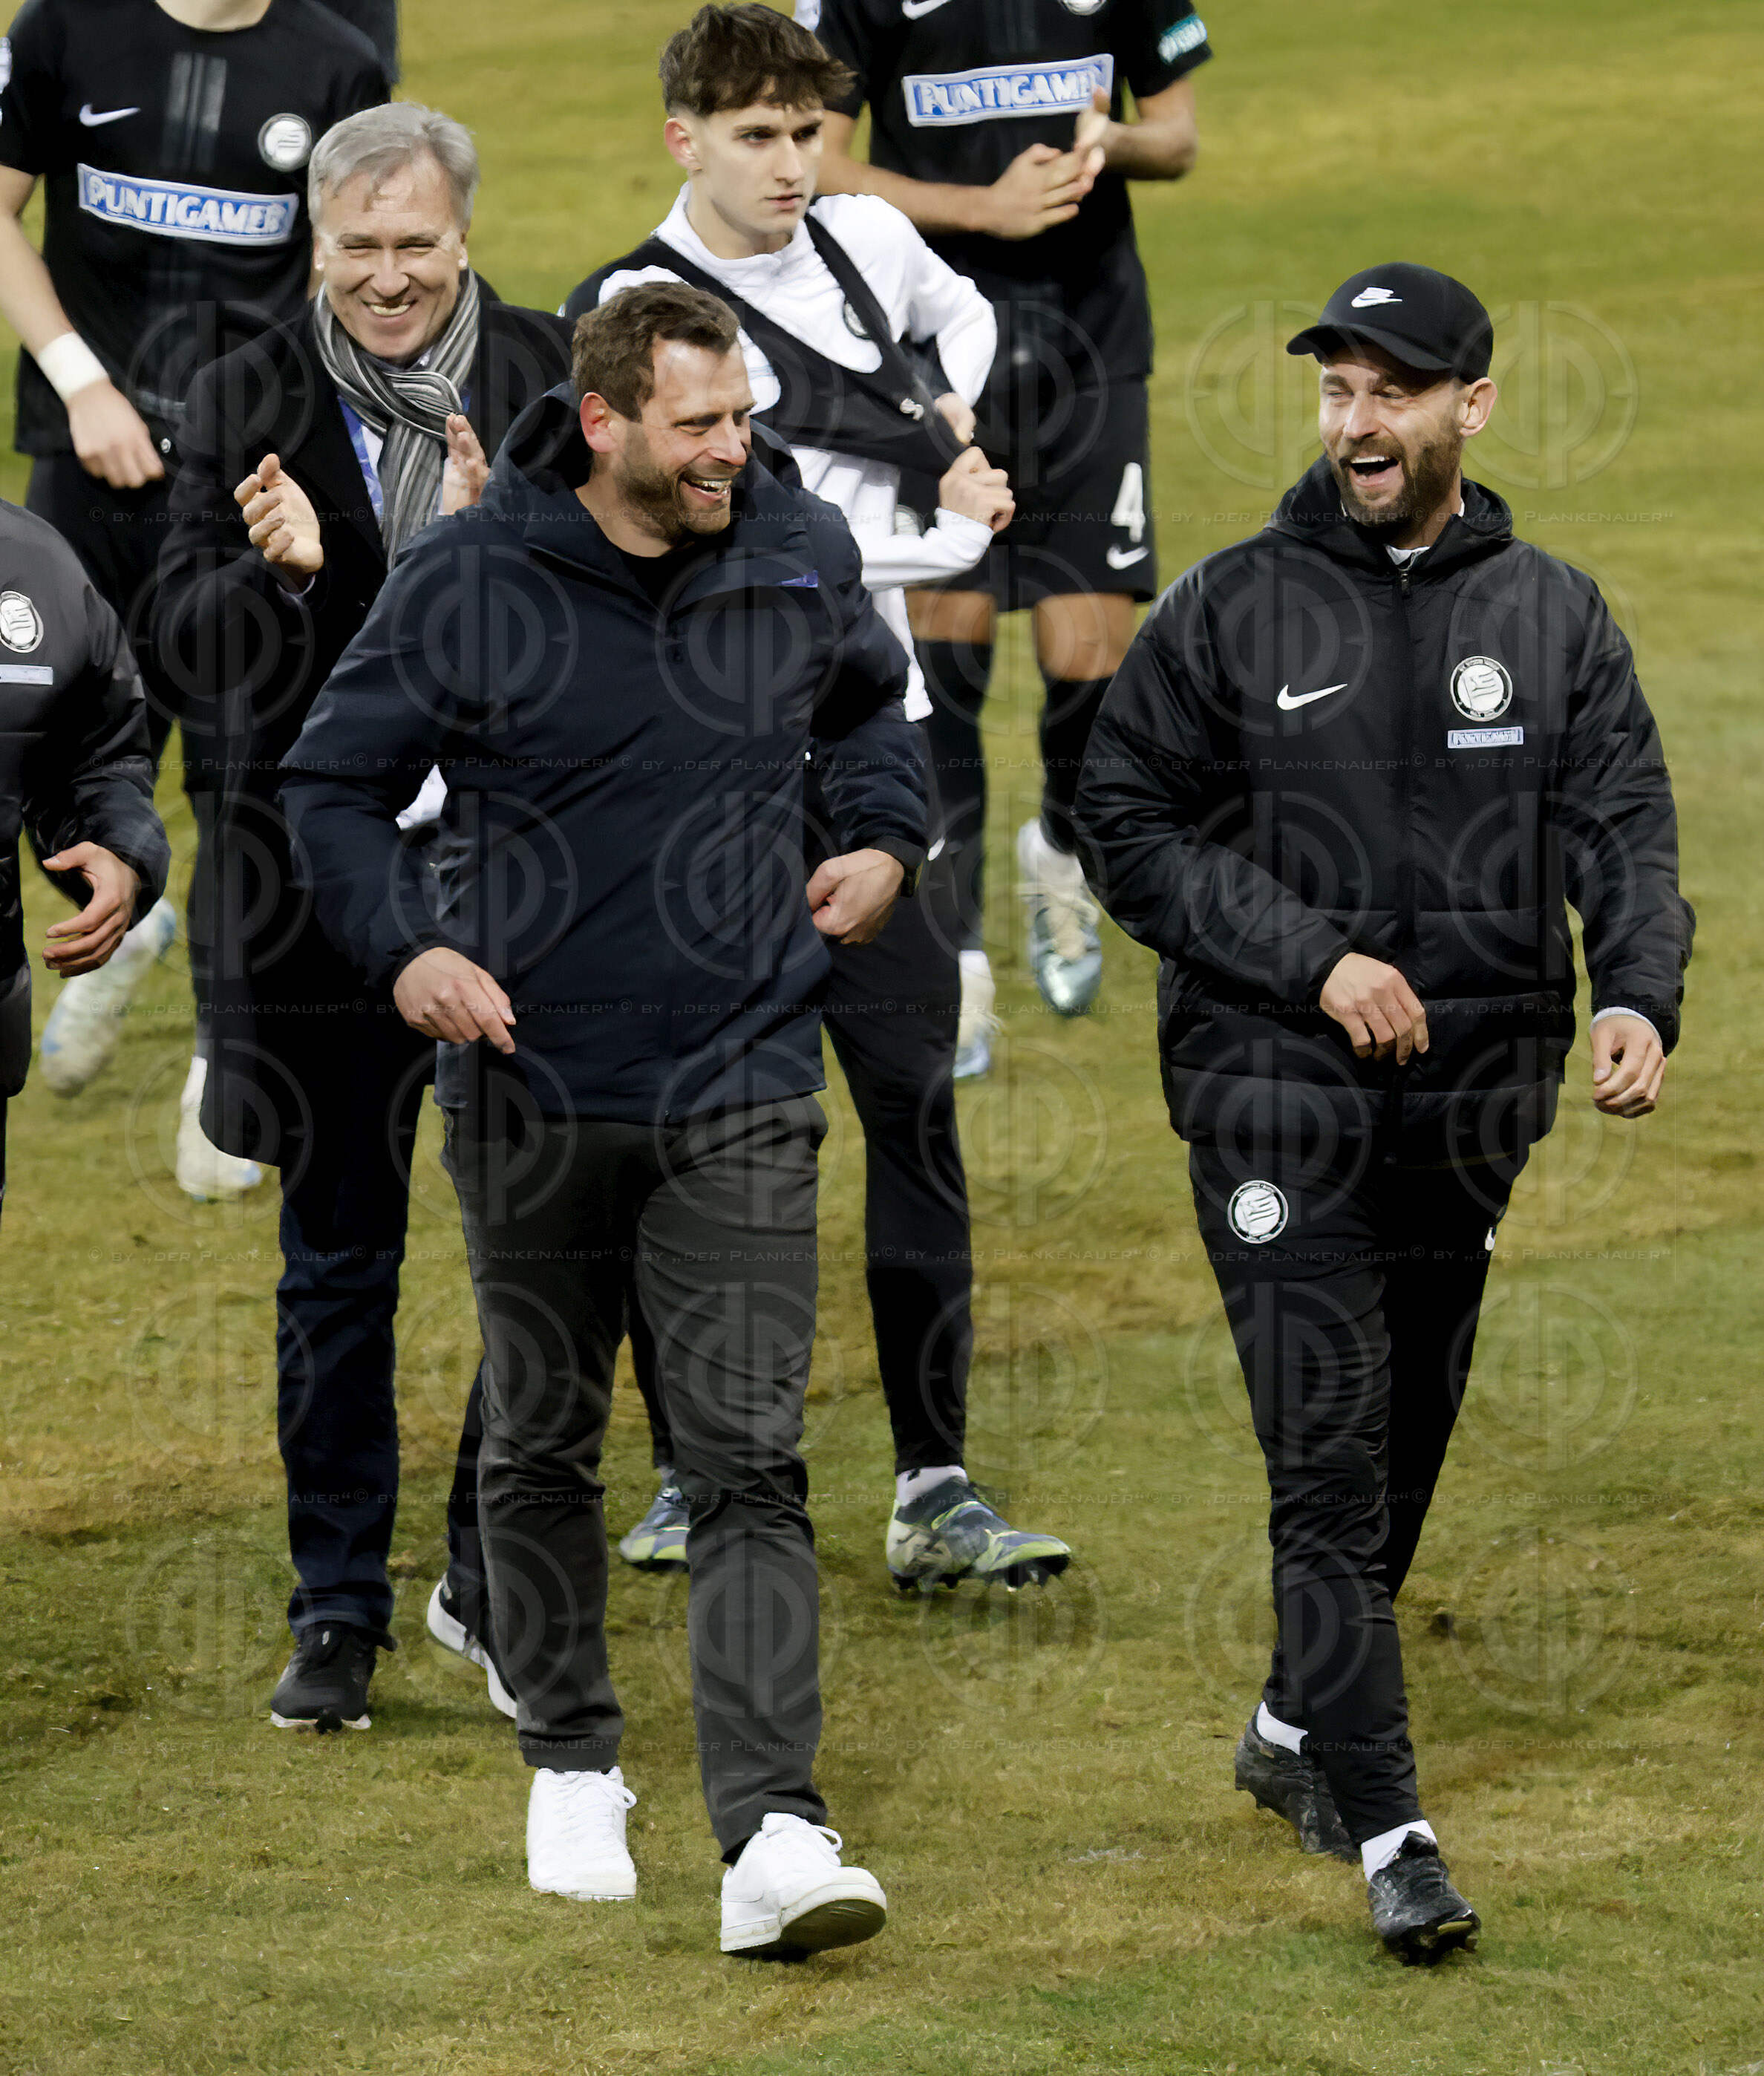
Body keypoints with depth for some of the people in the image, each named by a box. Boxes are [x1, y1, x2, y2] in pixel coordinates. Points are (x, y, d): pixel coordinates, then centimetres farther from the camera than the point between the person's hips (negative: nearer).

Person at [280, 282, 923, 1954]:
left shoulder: (800, 555, 1)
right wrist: (403, 948, -16)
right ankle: (572, 1767, 33)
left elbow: (871, 699, 25)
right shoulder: (468, 582, -9)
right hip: (532, 1092, 0)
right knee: (539, 1450, 13)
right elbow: (332, 784, 0)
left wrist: (883, 838, 8)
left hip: (739, 1094, 1)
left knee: (750, 1459, -10)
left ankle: (771, 1834, -18)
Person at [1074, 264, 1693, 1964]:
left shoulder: (1555, 619, 7)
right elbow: (1130, 826, -1)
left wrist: (1637, 996, -19)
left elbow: (1625, 833, 1)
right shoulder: (1231, 612, 0)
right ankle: (1387, 1832, -13)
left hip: (1473, 1102, 3)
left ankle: (1296, 1730, 35)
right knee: (1330, 1457, -11)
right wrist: (1317, 958, -12)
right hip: (1278, 1087, -3)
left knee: (1406, 1450, 14)